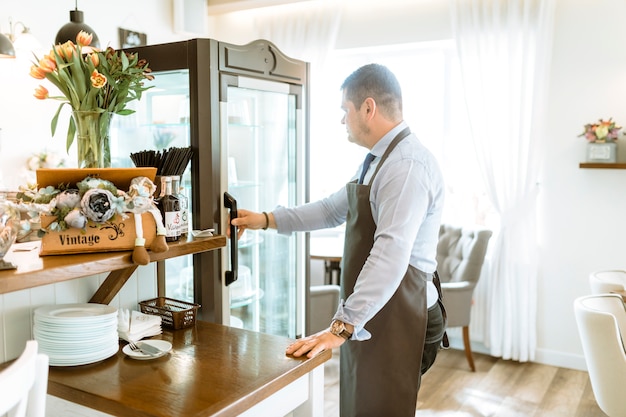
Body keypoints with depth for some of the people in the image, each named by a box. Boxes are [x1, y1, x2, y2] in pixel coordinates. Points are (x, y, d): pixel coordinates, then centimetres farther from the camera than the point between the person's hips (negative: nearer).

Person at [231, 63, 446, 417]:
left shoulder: (408, 165, -21)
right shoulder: (378, 161, 13)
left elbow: (391, 256, -29)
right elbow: (333, 209, 21)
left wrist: (342, 326, -30)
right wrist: (267, 220, 18)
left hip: (397, 317, -10)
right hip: (368, 313, 10)